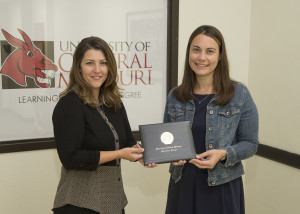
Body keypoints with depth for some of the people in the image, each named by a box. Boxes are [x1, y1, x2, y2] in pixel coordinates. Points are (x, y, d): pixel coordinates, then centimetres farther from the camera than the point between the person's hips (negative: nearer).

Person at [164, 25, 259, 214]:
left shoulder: (240, 94, -5)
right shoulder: (175, 96, 3)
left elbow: (250, 144, -2)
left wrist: (223, 154, -19)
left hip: (222, 186, -2)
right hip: (182, 184, 3)